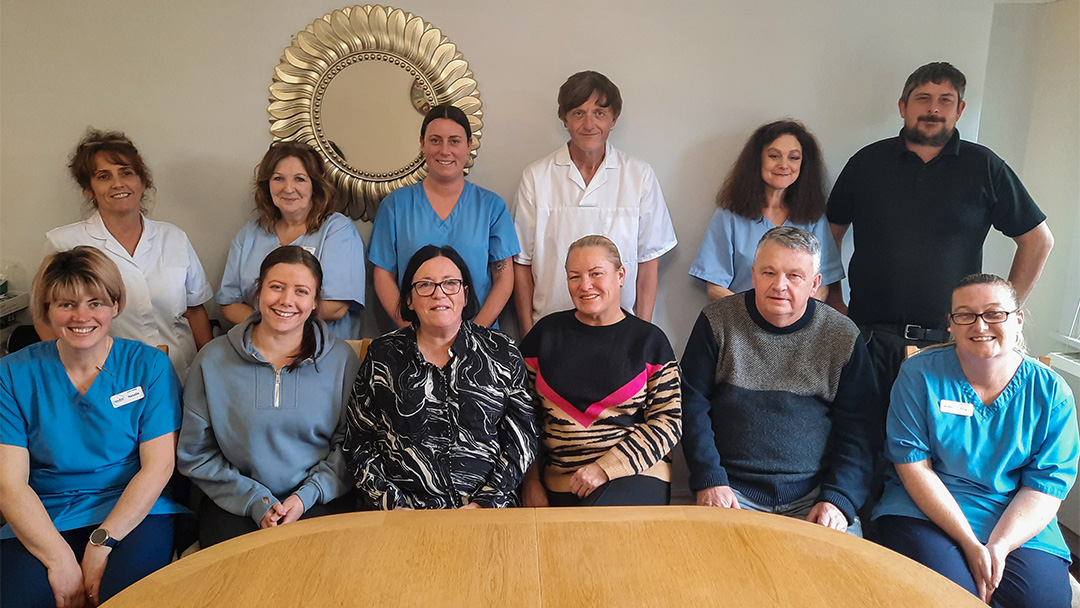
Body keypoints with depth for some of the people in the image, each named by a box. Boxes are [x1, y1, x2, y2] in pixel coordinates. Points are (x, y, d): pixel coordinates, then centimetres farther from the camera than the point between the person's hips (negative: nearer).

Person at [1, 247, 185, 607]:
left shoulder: (149, 366, 2)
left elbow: (159, 466, -4)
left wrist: (102, 544, -15)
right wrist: (60, 560, -17)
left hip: (134, 512, -1)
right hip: (41, 521, 1)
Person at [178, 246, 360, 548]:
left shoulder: (341, 359, 2)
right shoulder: (213, 360, 2)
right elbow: (195, 453, 4)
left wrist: (305, 496, -10)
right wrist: (255, 501, -8)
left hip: (319, 499, 0)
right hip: (234, 502, 0)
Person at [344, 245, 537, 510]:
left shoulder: (501, 353, 9)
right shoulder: (383, 355, 10)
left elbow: (521, 440, 7)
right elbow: (358, 442, 9)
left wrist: (483, 504, -4)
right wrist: (394, 507, -3)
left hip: (485, 512, 1)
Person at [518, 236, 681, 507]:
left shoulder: (650, 341, 4)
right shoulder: (547, 333, 9)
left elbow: (668, 422, -1)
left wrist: (607, 468, -12)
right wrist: (530, 480, 0)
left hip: (635, 475, -2)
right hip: (559, 486, 2)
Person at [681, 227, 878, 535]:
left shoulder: (843, 336, 3)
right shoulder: (718, 322, 2)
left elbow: (859, 428, 5)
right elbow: (692, 404, 3)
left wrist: (839, 498, -8)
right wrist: (709, 479, -7)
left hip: (814, 494, 1)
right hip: (733, 490, -1)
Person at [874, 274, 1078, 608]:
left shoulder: (1052, 392, 2)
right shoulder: (919, 374, -5)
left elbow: (1047, 485, -2)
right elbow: (914, 465, -8)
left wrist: (998, 546, -17)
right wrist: (970, 544, -15)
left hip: (1018, 525, 2)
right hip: (926, 511, -2)